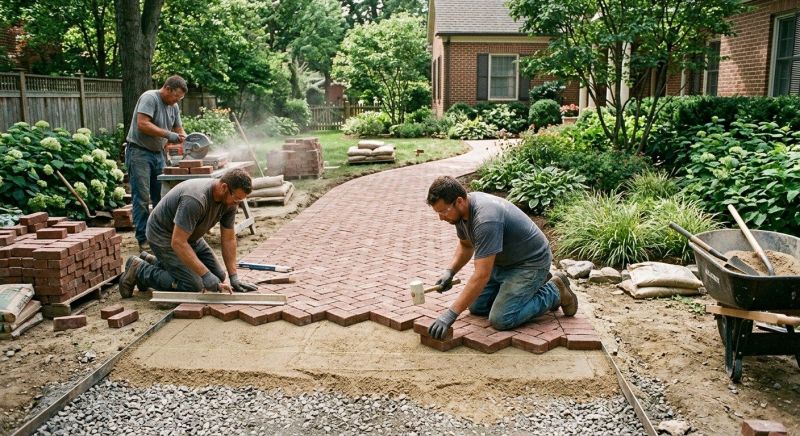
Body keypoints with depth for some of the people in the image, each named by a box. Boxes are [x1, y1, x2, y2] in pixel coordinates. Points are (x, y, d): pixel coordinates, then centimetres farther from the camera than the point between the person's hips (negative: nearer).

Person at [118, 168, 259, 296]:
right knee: (193, 286, -18)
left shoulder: (229, 201, -12)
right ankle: (140, 270, 2)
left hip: (190, 236, 8)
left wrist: (234, 277, -10)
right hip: (163, 236, -8)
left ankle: (153, 261, 19)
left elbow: (228, 238, -5)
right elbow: (178, 242, -36)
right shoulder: (195, 200, -37)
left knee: (218, 276, 7)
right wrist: (205, 275, -37)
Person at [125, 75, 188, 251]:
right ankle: (143, 239, -1)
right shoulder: (149, 98, -13)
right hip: (139, 153, -8)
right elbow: (143, 124, -22)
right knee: (142, 197, -6)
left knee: (161, 196, 8)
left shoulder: (174, 107, 12)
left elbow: (179, 130, 15)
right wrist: (168, 135, -22)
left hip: (158, 154, 8)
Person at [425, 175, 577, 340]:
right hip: (503, 262, 9)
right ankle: (534, 283, 20)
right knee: (476, 307, 8)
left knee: (501, 320, -17)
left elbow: (482, 275, -37)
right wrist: (450, 271, -4)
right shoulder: (461, 209, -7)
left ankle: (554, 292, 2)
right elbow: (466, 245, 13)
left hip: (530, 262, -9)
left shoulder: (485, 219, -36)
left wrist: (451, 314, -34)